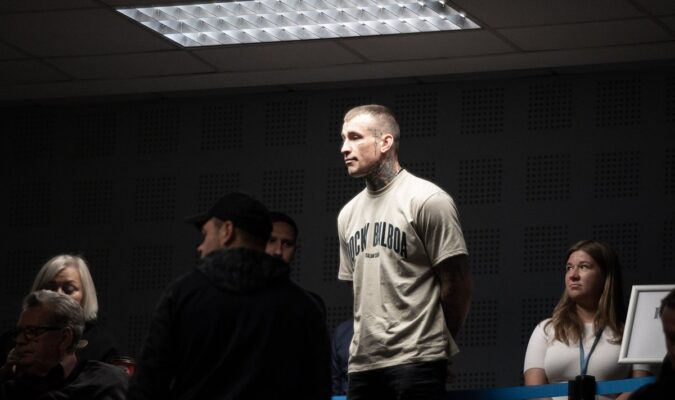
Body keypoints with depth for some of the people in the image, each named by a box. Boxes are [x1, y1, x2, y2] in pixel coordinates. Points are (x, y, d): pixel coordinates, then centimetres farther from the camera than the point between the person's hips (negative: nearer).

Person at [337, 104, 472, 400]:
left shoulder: (427, 200, -4)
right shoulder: (348, 214, 16)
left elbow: (457, 285, -3)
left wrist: (433, 345, 4)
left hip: (415, 363, -6)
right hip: (362, 364, 7)